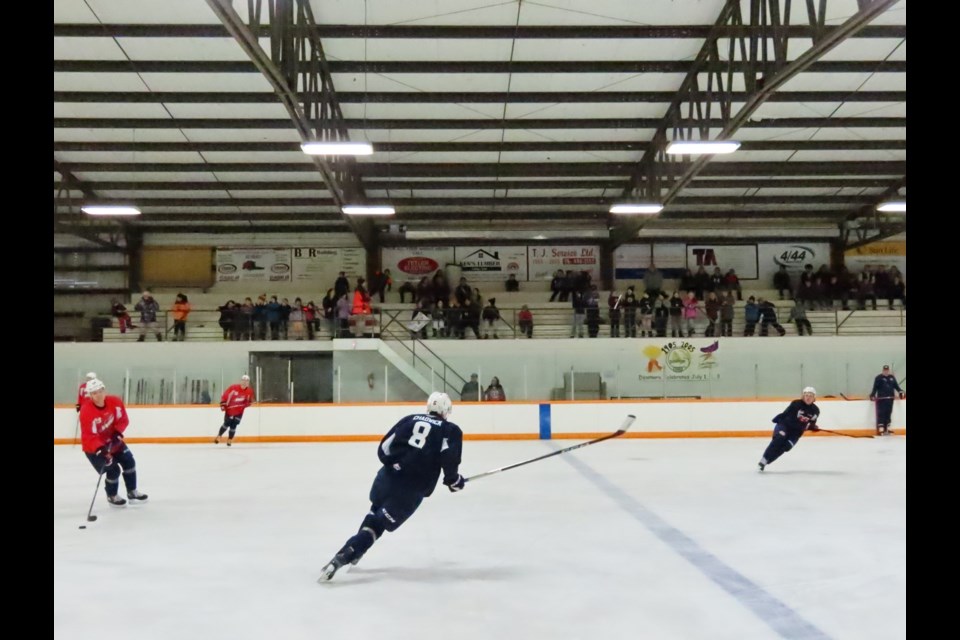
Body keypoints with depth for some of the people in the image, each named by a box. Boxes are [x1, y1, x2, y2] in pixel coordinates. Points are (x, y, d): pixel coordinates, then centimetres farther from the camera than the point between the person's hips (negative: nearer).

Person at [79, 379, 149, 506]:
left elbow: (123, 420, -3)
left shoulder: (115, 402, -15)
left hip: (112, 440, 6)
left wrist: (117, 433, -19)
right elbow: (88, 437, -31)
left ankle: (132, 492, 22)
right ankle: (112, 496, 18)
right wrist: (100, 449, -43)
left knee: (129, 461, 5)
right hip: (93, 447, -6)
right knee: (113, 470, -9)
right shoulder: (86, 411, -30)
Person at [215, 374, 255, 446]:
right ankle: (219, 436, 22)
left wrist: (247, 403, -14)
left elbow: (250, 401, 8)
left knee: (233, 425, -1)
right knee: (227, 423, 2)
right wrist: (223, 404, -9)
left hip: (239, 411, 1)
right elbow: (225, 395, -7)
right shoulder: (233, 388, -16)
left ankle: (230, 440, 14)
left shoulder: (249, 392, -6)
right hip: (229, 409, -1)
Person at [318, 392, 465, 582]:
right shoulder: (451, 430, 6)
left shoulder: (410, 419, 15)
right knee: (379, 524, 3)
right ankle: (341, 558, -11)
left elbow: (384, 449, 9)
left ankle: (353, 553, 36)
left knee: (376, 511, 31)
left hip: (388, 477, 4)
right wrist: (454, 480, 5)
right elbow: (449, 458, -11)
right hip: (413, 489, -4)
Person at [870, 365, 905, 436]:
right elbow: (875, 387, -7)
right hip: (881, 399, -5)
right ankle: (881, 430, -9)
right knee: (881, 414, -9)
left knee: (888, 414, 8)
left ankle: (887, 429, 14)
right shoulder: (878, 378, -3)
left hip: (890, 399, 5)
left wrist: (900, 391, 7)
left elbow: (896, 385, 18)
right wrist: (872, 395, -16)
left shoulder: (892, 377, 13)